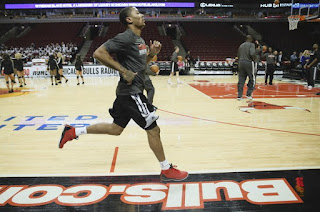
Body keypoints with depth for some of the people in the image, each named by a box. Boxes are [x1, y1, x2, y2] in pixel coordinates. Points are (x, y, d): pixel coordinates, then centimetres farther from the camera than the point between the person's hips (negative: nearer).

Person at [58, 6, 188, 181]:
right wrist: (124, 71, -21)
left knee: (116, 129, 18)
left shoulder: (139, 40, 16)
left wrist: (152, 54, 7)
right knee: (153, 129, -3)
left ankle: (73, 132, 28)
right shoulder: (125, 37, -14)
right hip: (131, 92, -10)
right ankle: (167, 170, 13)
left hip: (129, 92, 10)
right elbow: (98, 53, -20)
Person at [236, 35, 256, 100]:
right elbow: (252, 54, -17)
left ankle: (239, 95, 3)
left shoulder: (241, 45, 16)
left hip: (241, 62, 5)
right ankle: (248, 94, 10)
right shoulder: (251, 44, -3)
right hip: (248, 63, -5)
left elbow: (238, 55, 18)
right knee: (251, 79, 10)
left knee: (241, 80, 6)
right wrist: (254, 58, 1)